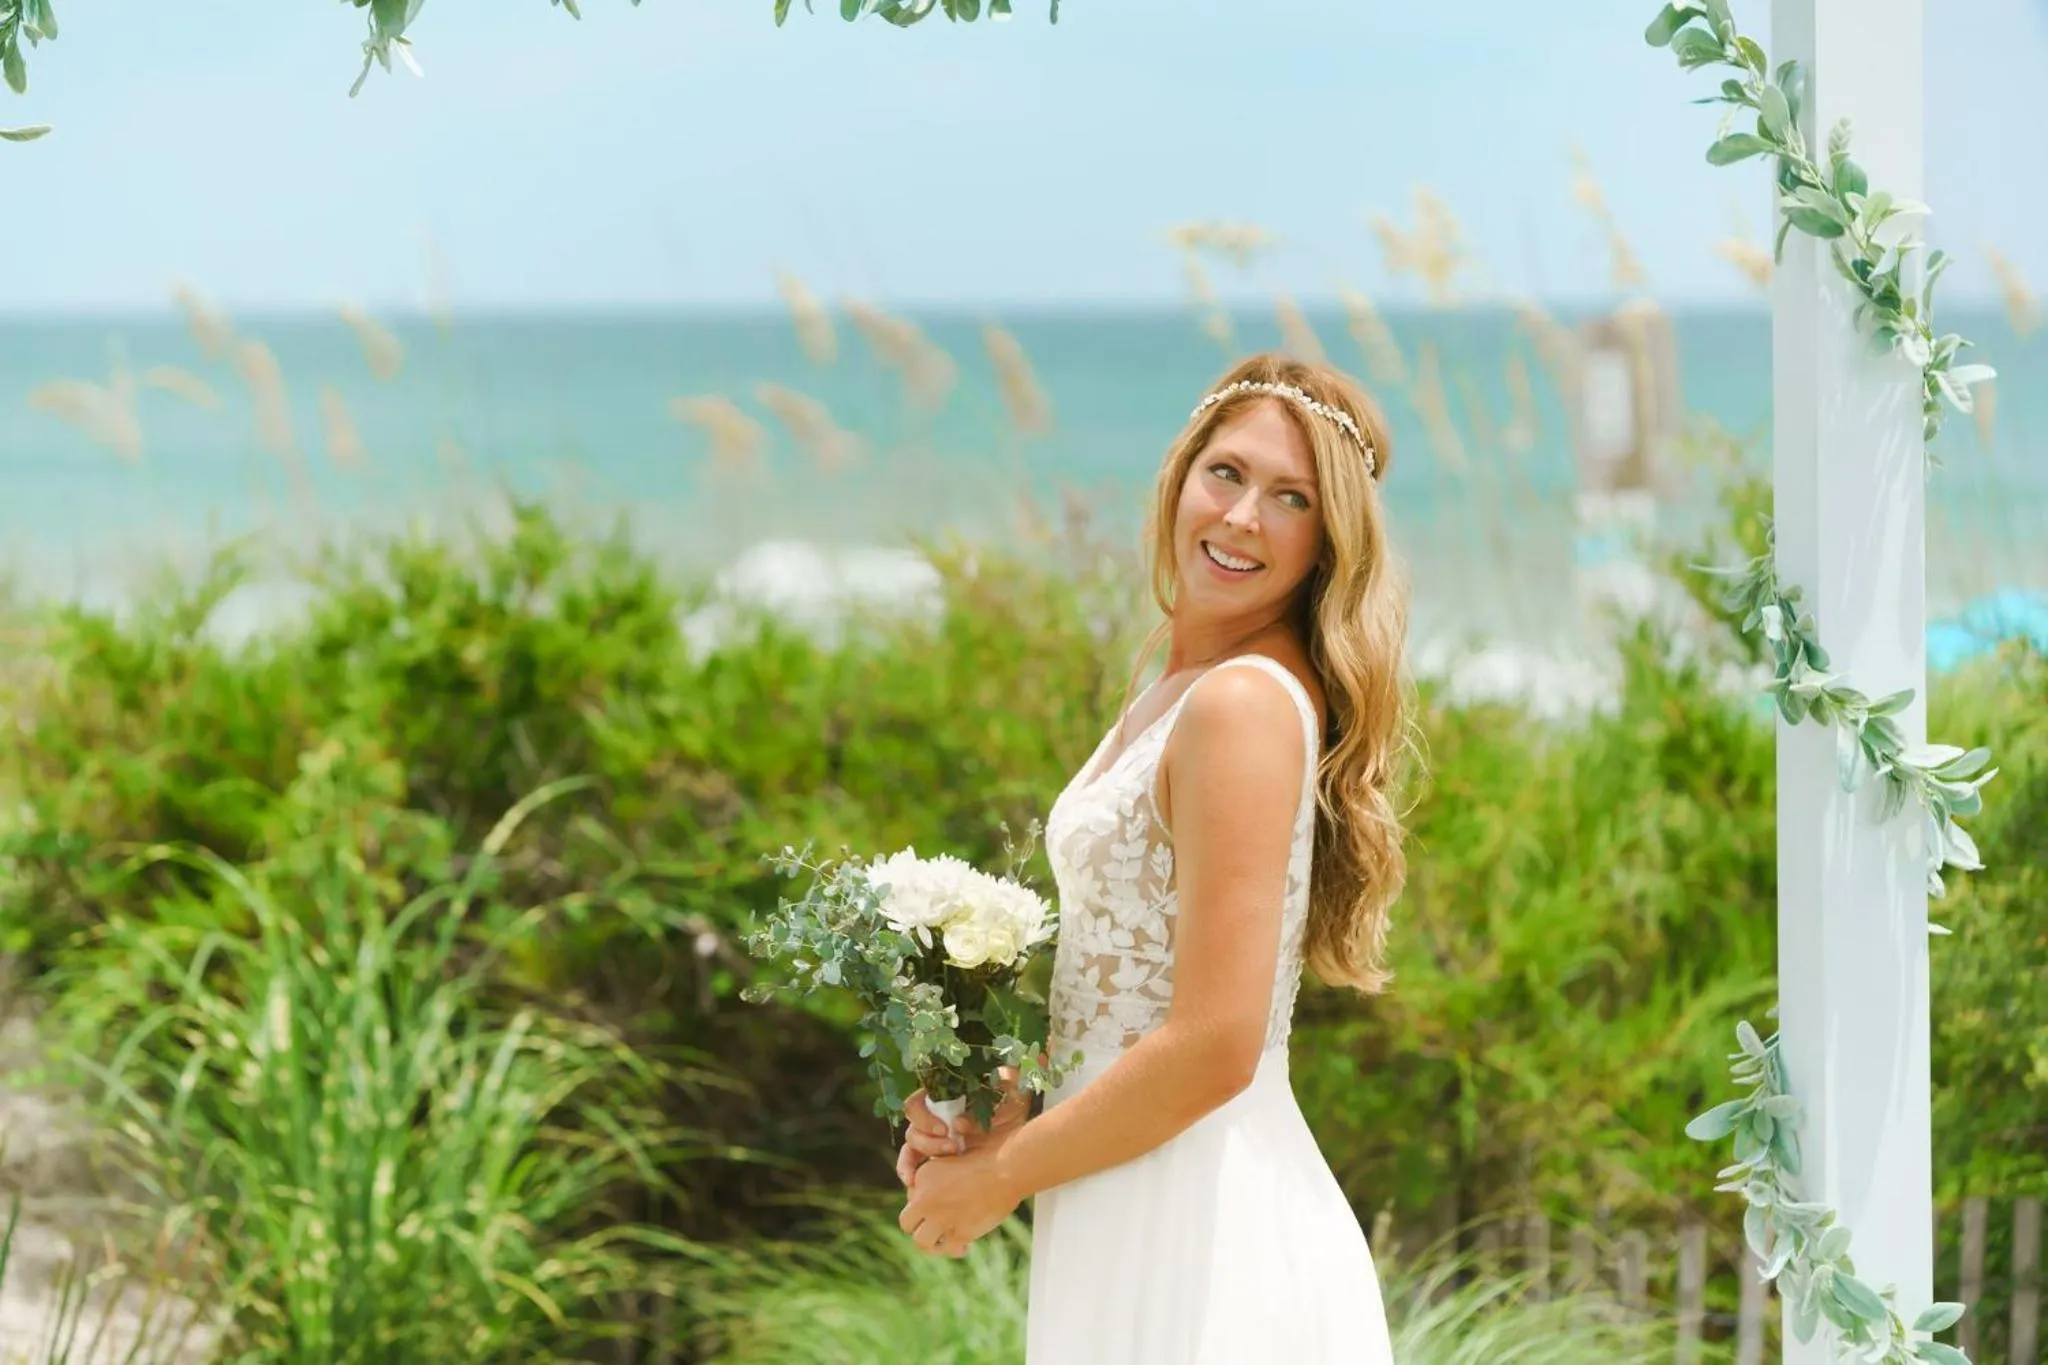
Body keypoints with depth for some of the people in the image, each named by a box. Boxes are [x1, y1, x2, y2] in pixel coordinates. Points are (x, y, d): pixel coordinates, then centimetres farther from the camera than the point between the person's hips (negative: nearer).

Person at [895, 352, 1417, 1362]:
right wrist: (993, 1108, -1)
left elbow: (1211, 1050, -21)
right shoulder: (1175, 693, 12)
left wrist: (995, 1178, -11)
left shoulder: (1245, 703, -17)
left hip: (1194, 1233, -9)